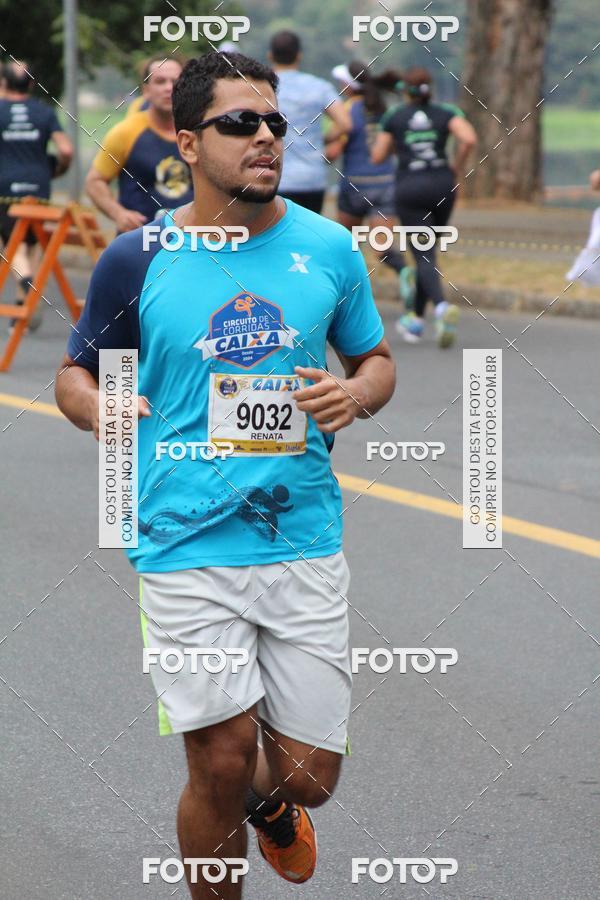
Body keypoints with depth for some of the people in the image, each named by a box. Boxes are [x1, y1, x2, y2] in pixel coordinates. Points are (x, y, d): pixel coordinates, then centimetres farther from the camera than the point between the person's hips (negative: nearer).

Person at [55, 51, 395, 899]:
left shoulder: (327, 248, 4)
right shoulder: (137, 260, -2)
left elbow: (376, 358, 17)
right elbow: (76, 373, 10)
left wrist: (358, 394, -7)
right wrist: (96, 407, -14)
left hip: (305, 542, 2)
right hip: (188, 548, -2)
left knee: (309, 775, 4)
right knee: (223, 764, -8)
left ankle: (268, 800, 42)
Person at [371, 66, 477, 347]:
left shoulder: (394, 117, 4)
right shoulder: (446, 113, 5)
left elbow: (377, 156, 3)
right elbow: (469, 139, -12)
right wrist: (457, 166, 3)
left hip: (409, 187, -2)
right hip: (442, 185, 3)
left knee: (424, 256, -6)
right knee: (427, 252, 19)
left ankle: (442, 306, -34)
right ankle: (416, 319, 25)